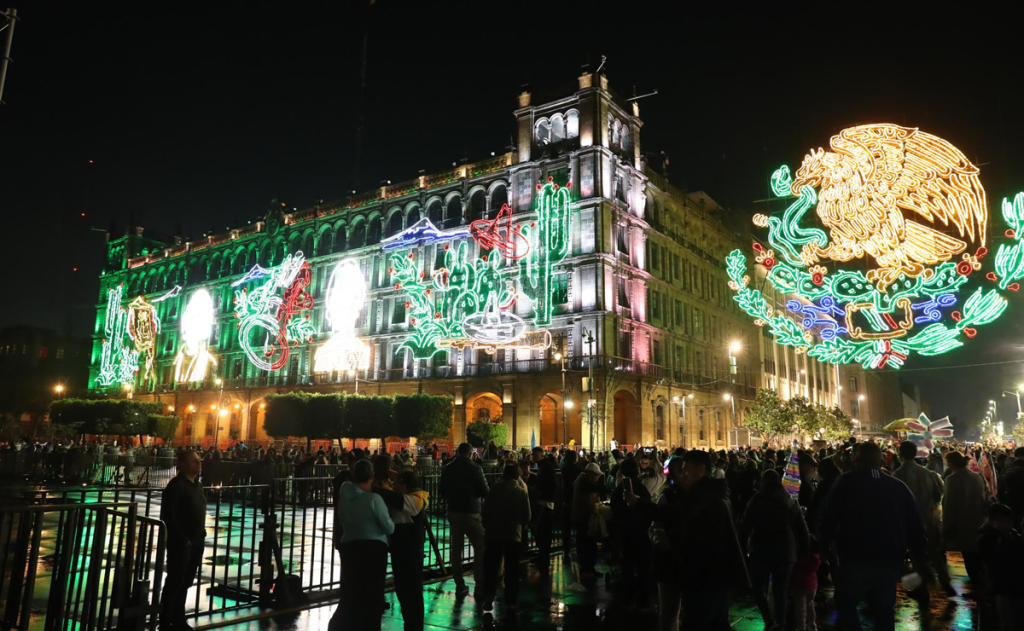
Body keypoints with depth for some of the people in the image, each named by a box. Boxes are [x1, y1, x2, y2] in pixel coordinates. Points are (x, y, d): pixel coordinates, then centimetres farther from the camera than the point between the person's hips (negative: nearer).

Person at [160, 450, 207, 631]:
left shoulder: (197, 485, 12)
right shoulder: (176, 485, -13)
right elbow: (168, 515, -17)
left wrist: (202, 535, 11)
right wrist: (182, 538, -17)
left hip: (197, 542, 8)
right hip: (181, 542, -8)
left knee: (185, 583, 15)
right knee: (174, 583, 1)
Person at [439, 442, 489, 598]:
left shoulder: (447, 469, 2)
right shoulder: (474, 468, -12)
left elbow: (442, 491, 9)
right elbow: (484, 491, -13)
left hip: (453, 512, 5)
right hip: (470, 512, -5)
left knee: (456, 548, 9)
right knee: (480, 546, 5)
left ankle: (459, 585, 11)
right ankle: (480, 584, 2)